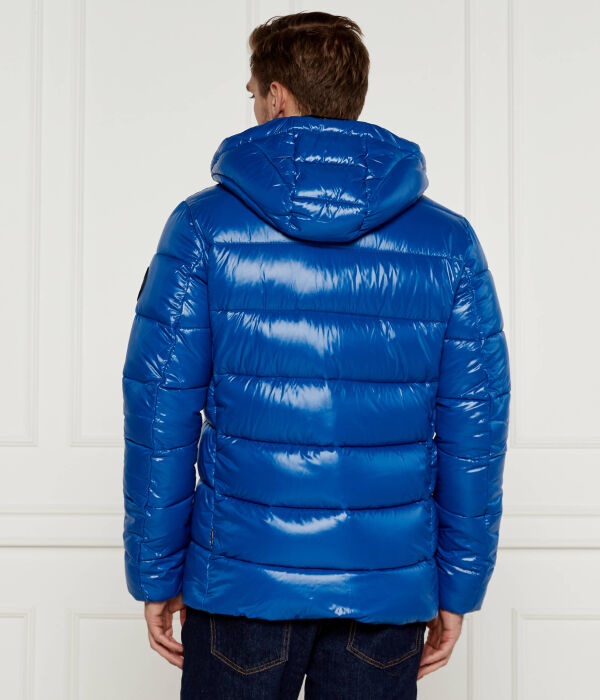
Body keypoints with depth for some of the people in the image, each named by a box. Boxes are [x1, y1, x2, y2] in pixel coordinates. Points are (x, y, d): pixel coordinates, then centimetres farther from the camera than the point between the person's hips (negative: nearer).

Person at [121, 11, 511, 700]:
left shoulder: (203, 226, -5)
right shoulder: (448, 241, -1)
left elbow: (159, 416, -6)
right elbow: (474, 429, -1)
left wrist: (155, 575, 4)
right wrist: (458, 589, 8)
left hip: (240, 583, -1)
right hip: (389, 589, 2)